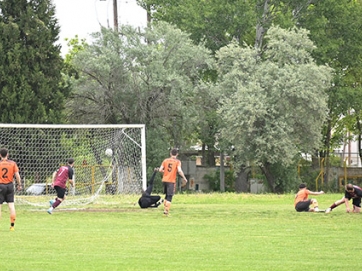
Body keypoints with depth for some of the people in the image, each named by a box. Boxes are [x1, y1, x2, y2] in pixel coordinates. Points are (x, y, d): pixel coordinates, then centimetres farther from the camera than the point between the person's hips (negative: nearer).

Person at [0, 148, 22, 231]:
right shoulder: (13, 163, 1)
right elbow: (17, 175, 0)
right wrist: (19, 185, 11)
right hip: (10, 185, 3)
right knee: (11, 205, 5)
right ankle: (12, 225, 6)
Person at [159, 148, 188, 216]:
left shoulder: (166, 160, 7)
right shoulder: (177, 161, -4)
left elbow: (160, 170, 3)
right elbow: (179, 170, -17)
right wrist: (184, 178, -7)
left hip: (164, 180, 4)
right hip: (171, 181, -4)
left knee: (167, 195, 20)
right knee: (169, 197, -3)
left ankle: (165, 209, 19)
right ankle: (166, 211, -12)